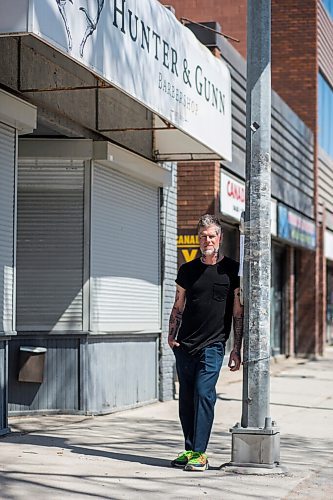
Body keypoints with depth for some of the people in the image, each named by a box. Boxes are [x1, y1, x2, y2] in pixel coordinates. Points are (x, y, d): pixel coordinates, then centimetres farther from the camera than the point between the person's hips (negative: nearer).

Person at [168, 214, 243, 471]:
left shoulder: (232, 269, 1)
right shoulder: (187, 270, 10)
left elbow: (238, 312, 2)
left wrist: (237, 349, -2)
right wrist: (171, 335, 2)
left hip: (213, 346, -4)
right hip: (185, 345, 4)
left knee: (204, 394, -14)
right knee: (186, 399, 6)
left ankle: (200, 453, -12)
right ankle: (190, 450, 16)